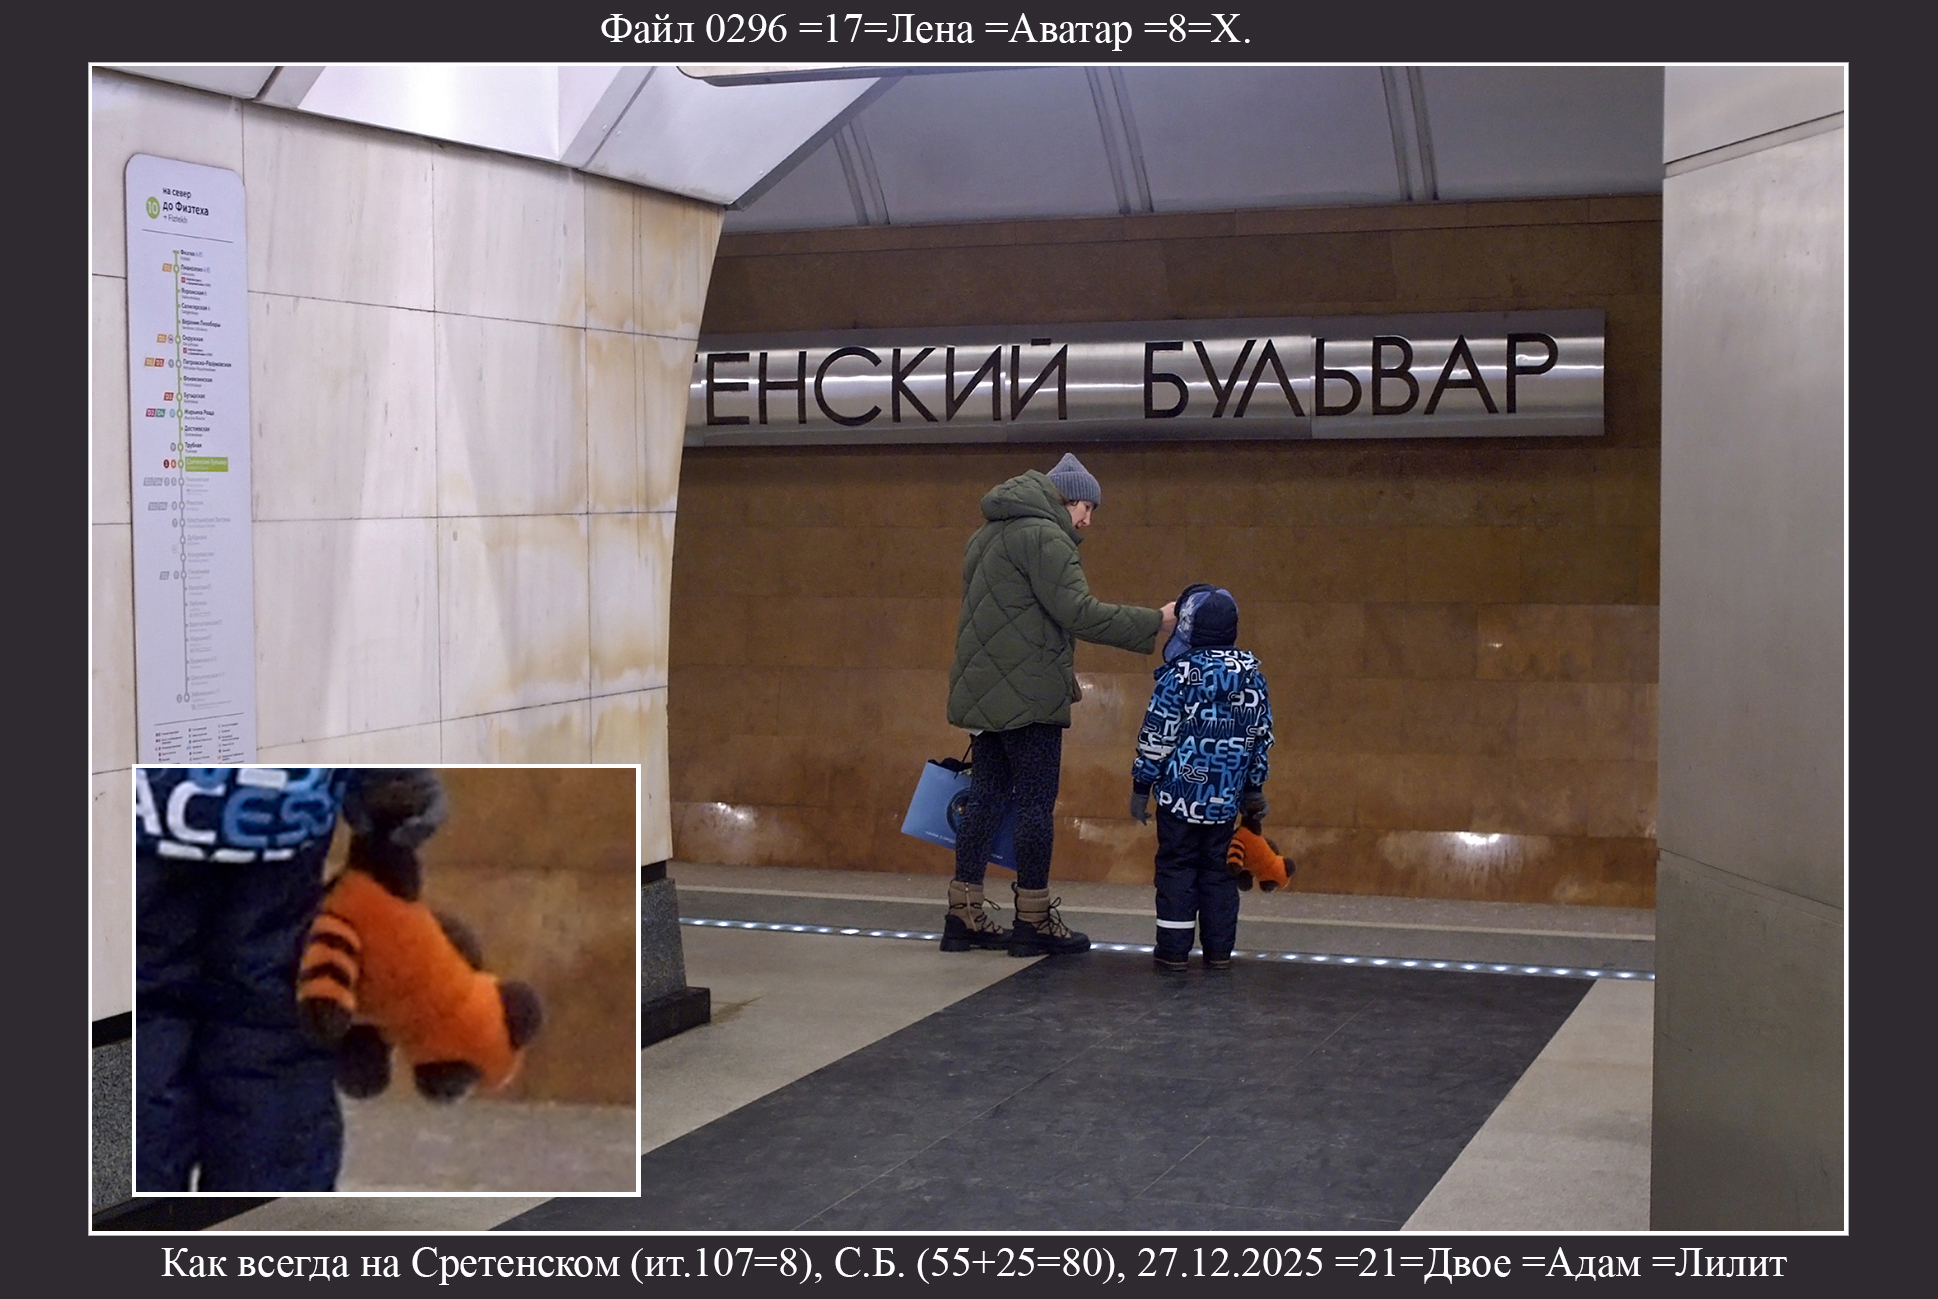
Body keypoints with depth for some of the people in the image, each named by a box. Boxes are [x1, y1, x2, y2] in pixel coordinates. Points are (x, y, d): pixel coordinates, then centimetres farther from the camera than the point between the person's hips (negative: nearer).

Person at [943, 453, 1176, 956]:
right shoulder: (1044, 535, -11)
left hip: (984, 692, 9)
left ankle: (964, 915, 13)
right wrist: (1156, 621, -16)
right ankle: (1033, 921, 3)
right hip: (1027, 696, -9)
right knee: (1036, 804, -2)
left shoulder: (991, 534, 19)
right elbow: (1077, 611, -20)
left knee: (987, 798, 11)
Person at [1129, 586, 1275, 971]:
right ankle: (1219, 950, 11)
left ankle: (1174, 950, 2)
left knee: (1176, 867, 3)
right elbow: (1262, 736, 9)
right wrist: (1254, 787, 18)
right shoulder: (1252, 674, 4)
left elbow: (1157, 737, -9)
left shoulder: (1179, 675, -10)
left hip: (1181, 793, -4)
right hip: (1226, 796, 4)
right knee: (1218, 868, 11)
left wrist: (1141, 786, -1)